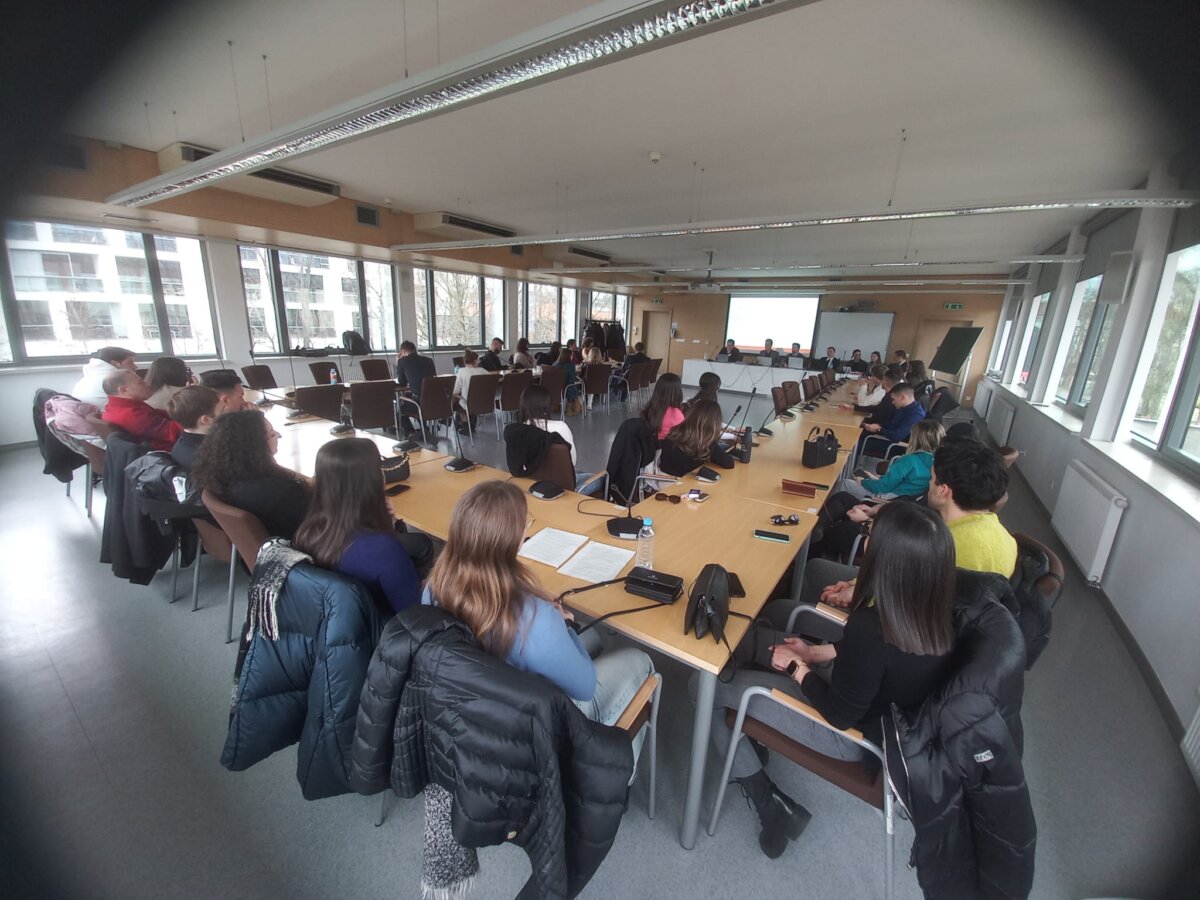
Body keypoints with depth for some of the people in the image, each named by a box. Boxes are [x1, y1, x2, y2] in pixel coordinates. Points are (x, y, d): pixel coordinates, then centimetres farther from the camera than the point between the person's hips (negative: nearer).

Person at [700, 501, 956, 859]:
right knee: (777, 609, 16)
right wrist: (815, 652, 3)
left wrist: (797, 667, -8)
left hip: (856, 735, -7)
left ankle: (770, 805, 8)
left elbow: (841, 714, -23)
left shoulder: (870, 627, -38)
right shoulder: (936, 614, -16)